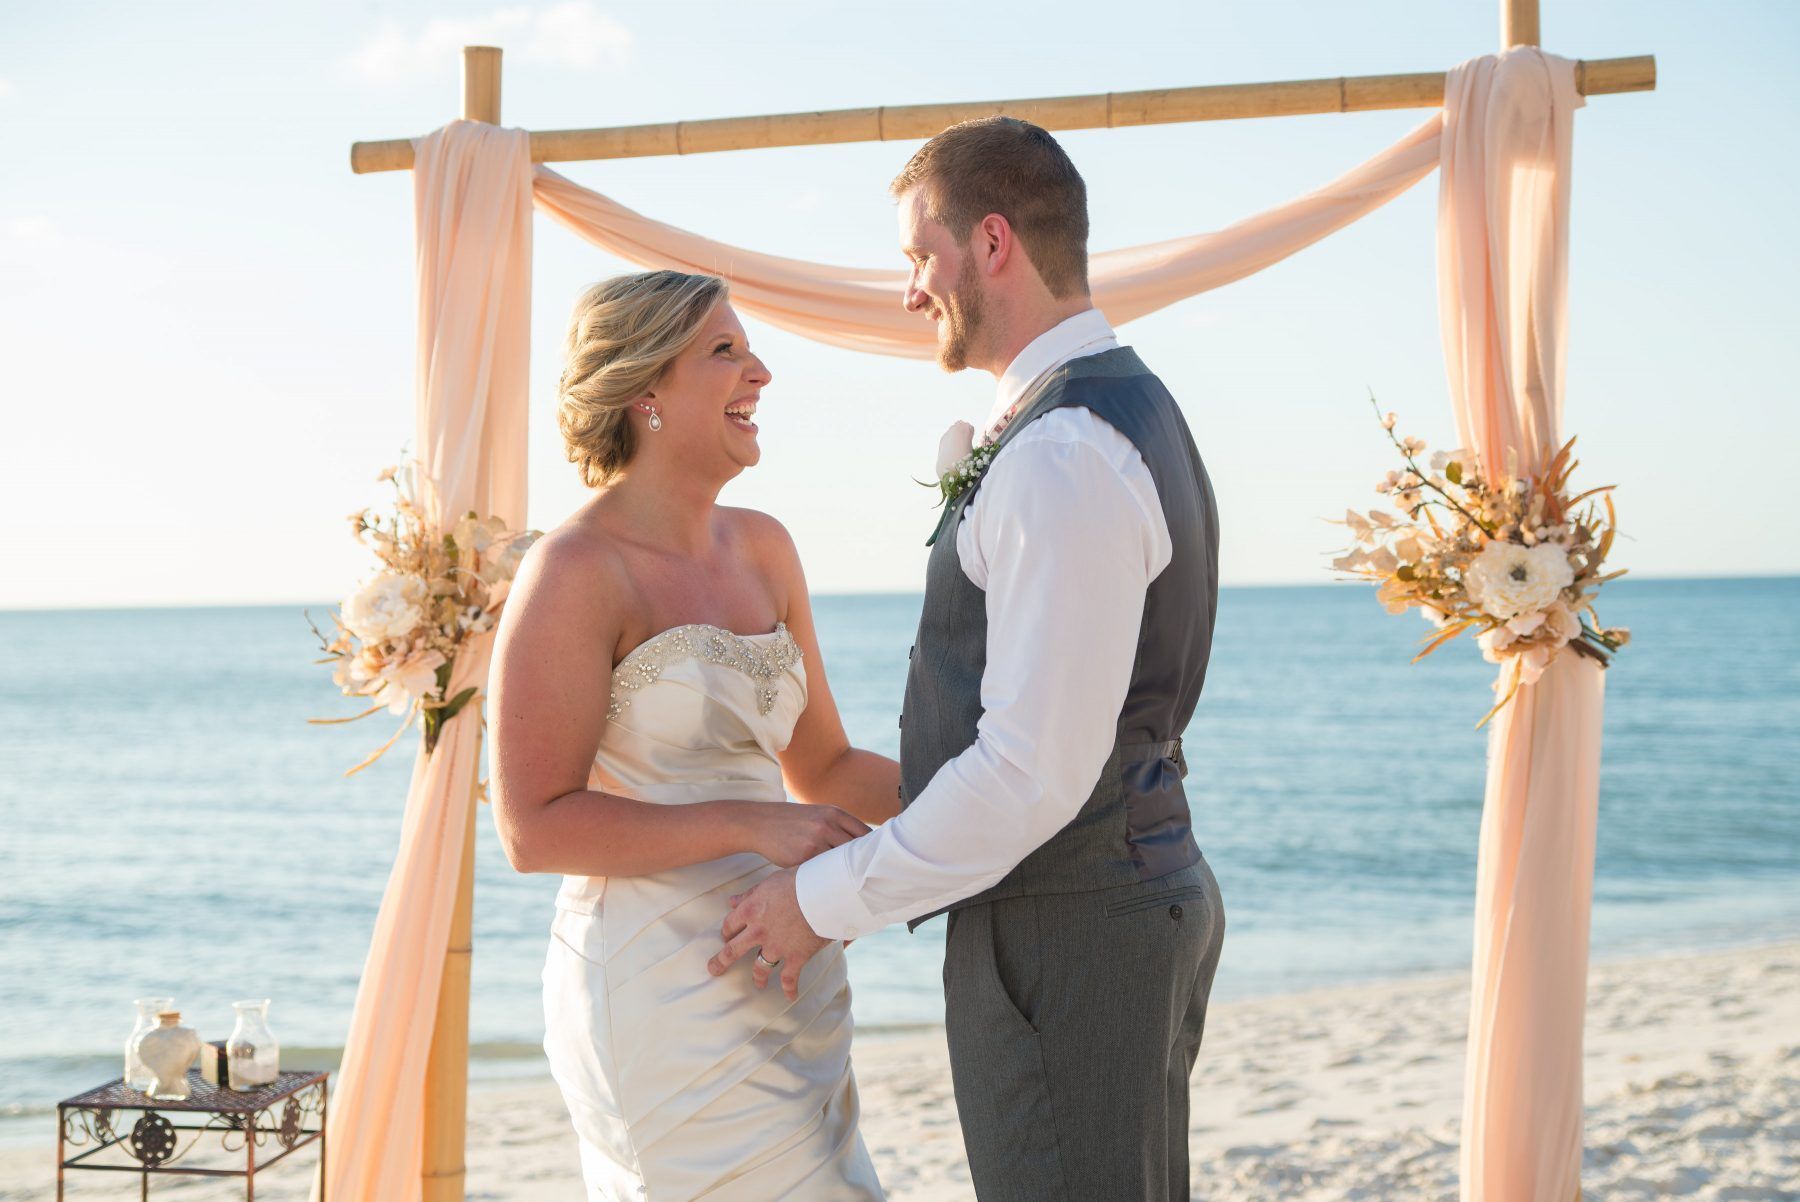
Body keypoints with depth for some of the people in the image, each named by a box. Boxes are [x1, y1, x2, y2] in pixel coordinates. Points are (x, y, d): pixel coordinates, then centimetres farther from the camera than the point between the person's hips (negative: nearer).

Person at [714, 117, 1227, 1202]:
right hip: (1144, 887, 11)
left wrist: (830, 898, -15)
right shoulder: (1131, 407, 13)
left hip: (1060, 931, -11)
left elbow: (1035, 770, -25)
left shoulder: (1062, 456, -21)